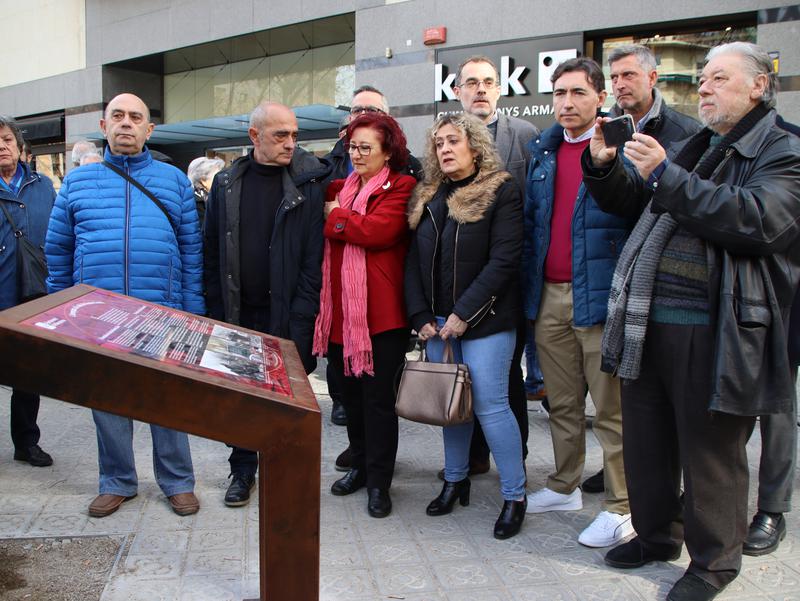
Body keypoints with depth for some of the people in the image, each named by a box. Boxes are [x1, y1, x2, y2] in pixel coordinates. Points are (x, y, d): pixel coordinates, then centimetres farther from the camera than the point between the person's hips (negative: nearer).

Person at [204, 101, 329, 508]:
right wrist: (217, 310, 2)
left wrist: (302, 315, -13)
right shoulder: (226, 183, 6)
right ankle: (242, 470, 29)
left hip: (287, 316, -3)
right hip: (238, 313, 3)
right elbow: (212, 252, 8)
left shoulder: (307, 185, -4)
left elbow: (313, 256, -7)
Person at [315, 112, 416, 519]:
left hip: (381, 312, -6)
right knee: (349, 392, 15)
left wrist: (335, 217, -8)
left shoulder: (400, 188, -4)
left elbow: (377, 230, -19)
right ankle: (360, 464, 33)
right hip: (340, 311, 6)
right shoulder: (340, 188, 17)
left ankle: (379, 482, 14)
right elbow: (325, 240, 15)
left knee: (378, 397, 2)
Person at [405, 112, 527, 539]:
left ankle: (515, 496, 8)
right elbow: (414, 260, 10)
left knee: (489, 405, -5)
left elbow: (504, 260, -14)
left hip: (484, 320, -5)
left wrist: (464, 313, -17)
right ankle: (456, 480, 27)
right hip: (437, 320, 6)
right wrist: (420, 315, -1)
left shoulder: (501, 192, -5)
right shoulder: (429, 198, 13)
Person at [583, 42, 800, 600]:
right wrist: (604, 165, 4)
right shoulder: (688, 149, 19)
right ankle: (657, 534, 38)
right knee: (646, 442, 18)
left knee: (710, 452, 7)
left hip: (713, 335, -7)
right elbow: (632, 202, 25)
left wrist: (666, 176, -22)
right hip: (648, 324, 7)